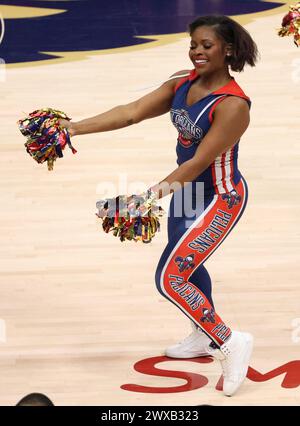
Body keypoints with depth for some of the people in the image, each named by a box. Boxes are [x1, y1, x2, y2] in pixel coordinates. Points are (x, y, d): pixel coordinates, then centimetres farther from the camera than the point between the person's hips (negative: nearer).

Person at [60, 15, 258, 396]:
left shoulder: (233, 104, -27)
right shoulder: (183, 83, -4)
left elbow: (199, 161, -28)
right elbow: (131, 112, -8)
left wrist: (153, 193, -35)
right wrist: (74, 128, -16)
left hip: (220, 198, -9)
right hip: (188, 188, 9)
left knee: (170, 278, -11)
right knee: (186, 264, 26)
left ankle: (229, 342, 4)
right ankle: (204, 338, 48)